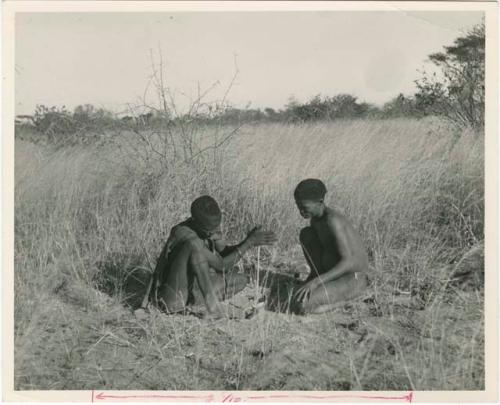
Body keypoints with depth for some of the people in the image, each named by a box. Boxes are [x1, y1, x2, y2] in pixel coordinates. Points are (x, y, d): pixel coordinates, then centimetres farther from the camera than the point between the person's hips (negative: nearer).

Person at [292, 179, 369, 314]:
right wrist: (313, 277, 13)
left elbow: (348, 262, -31)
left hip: (352, 281, -9)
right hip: (338, 273, 9)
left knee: (301, 303, -26)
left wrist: (315, 282, -34)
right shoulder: (315, 218, 3)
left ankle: (340, 298, 0)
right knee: (306, 234, -1)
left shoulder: (332, 221, -27)